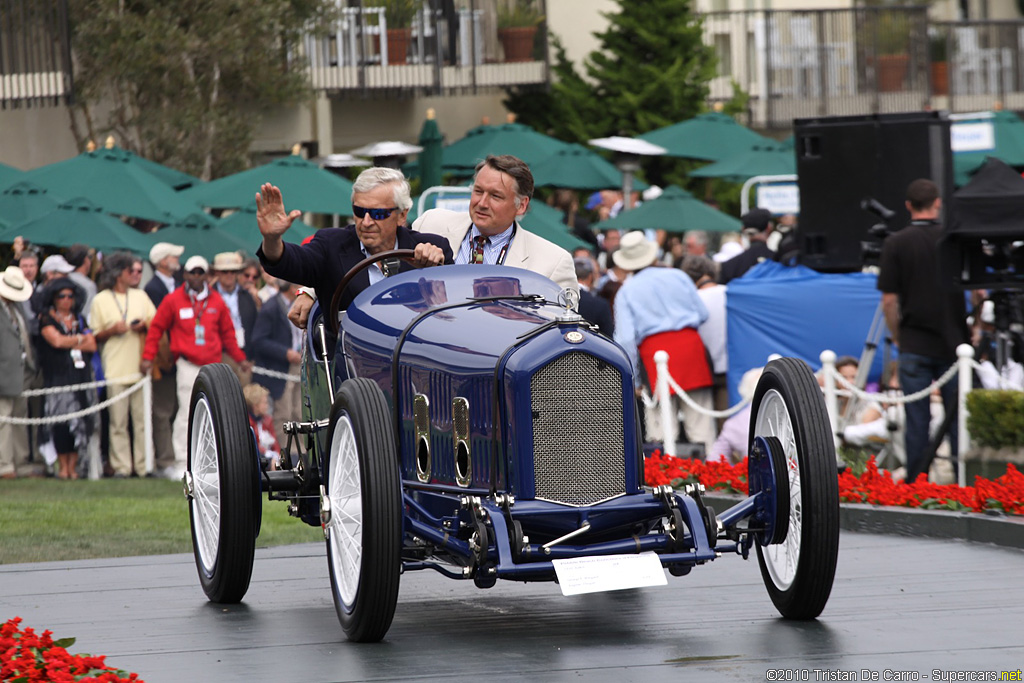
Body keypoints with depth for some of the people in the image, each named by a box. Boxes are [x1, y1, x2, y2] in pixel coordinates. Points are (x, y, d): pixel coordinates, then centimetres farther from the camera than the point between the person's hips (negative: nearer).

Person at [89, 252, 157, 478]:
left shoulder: (140, 296, 17)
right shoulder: (101, 300, 5)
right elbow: (95, 336, 6)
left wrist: (145, 326, -1)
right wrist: (113, 330, -11)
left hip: (141, 365, 3)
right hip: (115, 369, -3)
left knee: (143, 419, -2)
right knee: (118, 421, -5)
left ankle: (144, 465, 2)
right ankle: (121, 466, -2)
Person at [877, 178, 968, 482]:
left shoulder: (895, 244, -5)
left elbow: (889, 300, -5)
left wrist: (897, 337, 9)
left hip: (914, 345, -1)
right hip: (953, 343, 1)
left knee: (917, 421, 2)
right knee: (958, 418, 6)